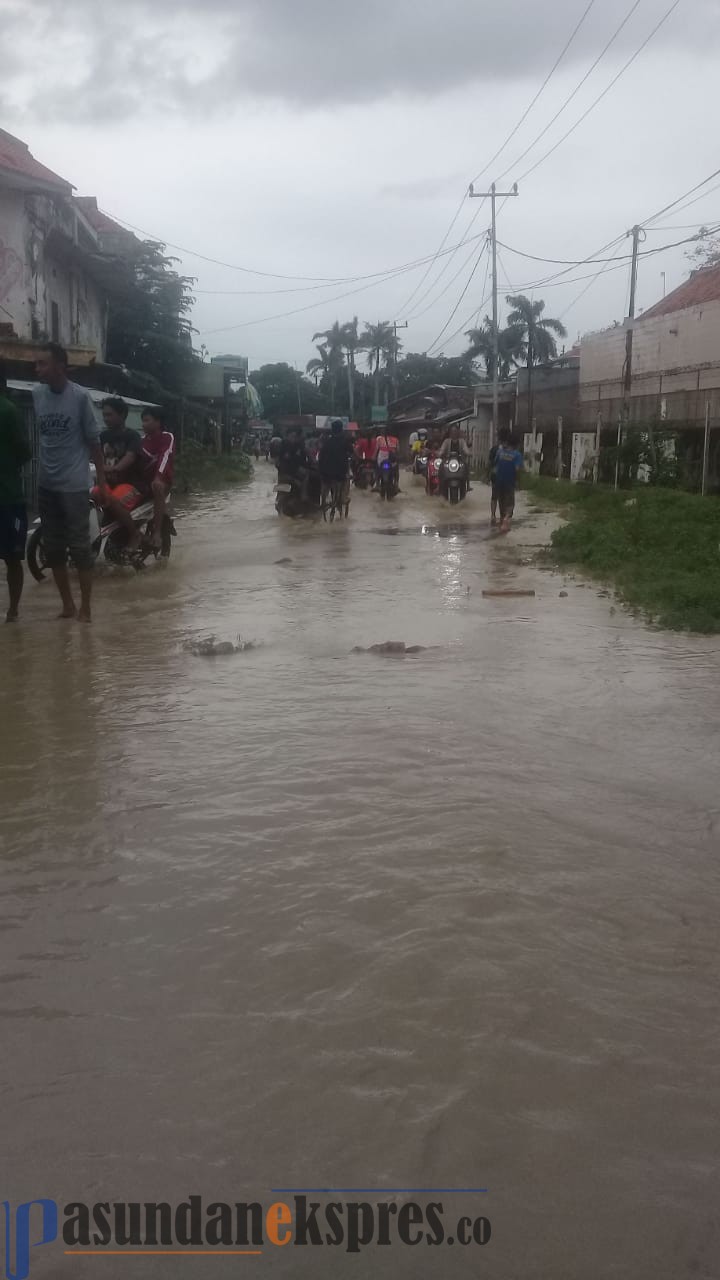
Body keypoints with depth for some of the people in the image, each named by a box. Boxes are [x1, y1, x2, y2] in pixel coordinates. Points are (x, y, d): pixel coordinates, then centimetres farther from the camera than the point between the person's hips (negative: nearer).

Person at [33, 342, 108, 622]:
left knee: (79, 547, -2)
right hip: (46, 484, 5)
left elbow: (93, 441, -3)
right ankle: (67, 605, 21)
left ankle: (85, 608, 7)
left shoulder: (80, 396, -8)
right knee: (53, 548, 9)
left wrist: (102, 481, -1)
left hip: (74, 485, -5)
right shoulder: (36, 394, 3)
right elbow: (38, 436, 13)